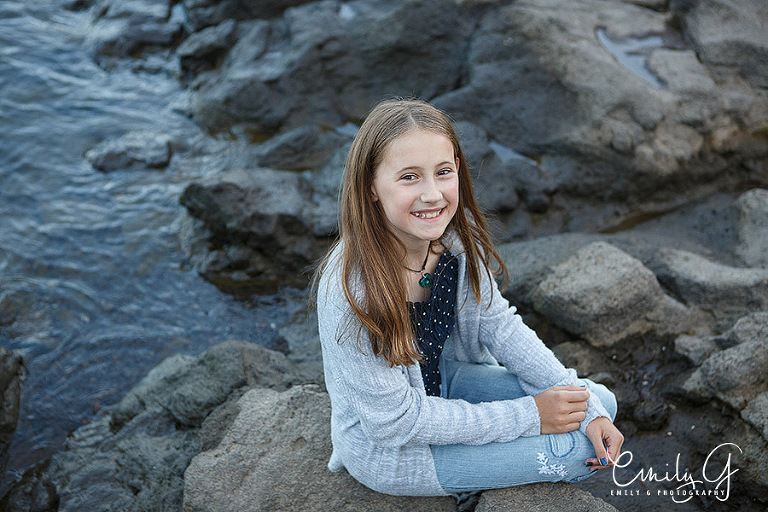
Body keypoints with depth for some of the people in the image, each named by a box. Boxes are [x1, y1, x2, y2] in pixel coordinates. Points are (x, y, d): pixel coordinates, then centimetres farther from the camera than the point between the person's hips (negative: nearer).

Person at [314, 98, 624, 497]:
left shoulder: (456, 233, -16)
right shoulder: (350, 291, -35)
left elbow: (498, 324, -4)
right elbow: (396, 422, -27)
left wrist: (589, 411, -11)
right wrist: (528, 416, -22)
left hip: (443, 381, 6)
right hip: (389, 451, -6)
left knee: (600, 402, 4)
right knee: (575, 447, -12)